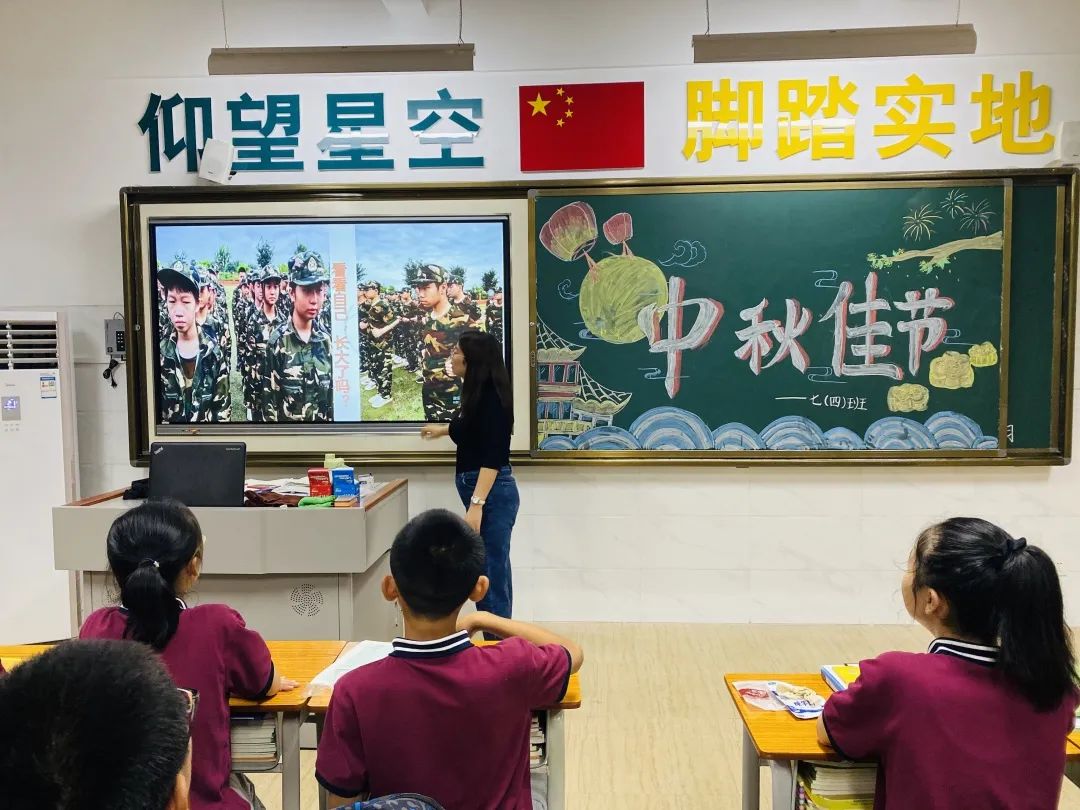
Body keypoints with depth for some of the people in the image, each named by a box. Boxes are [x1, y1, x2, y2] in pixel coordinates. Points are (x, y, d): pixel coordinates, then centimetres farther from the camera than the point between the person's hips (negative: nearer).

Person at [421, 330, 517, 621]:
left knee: (490, 572, -5)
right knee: (490, 569, 16)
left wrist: (476, 504, -29)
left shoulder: (492, 396, -16)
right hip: (479, 490, 10)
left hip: (491, 493, -10)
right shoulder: (478, 393, 12)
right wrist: (443, 429, 52)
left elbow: (493, 457, -23)